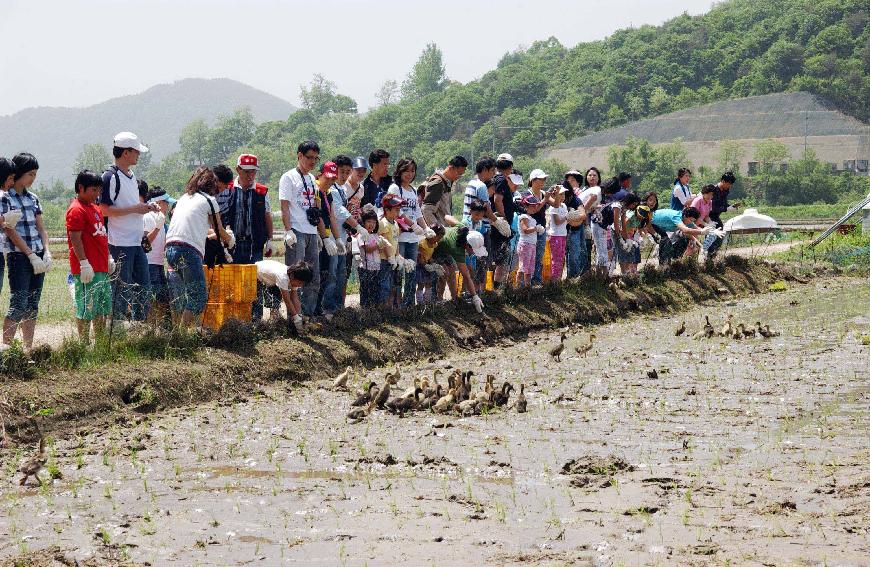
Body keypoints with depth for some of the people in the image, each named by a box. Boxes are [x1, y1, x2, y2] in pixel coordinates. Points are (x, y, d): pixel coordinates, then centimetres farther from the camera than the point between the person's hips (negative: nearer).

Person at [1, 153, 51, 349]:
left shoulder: (33, 198, 13)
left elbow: (40, 228, 13)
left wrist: (47, 253, -1)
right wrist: (31, 255, -13)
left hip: (38, 258, 7)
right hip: (18, 257, -6)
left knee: (33, 306, 7)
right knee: (18, 305, -12)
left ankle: (28, 349, 11)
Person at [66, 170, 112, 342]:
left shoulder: (95, 208, 19)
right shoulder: (77, 210, -11)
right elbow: (75, 239, -17)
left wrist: (108, 260, 24)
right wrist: (84, 263, -22)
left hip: (101, 268, 10)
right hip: (88, 269, -10)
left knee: (102, 308, 14)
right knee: (87, 308, -6)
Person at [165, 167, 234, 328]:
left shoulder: (184, 198, 25)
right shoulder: (209, 200, 7)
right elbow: (219, 231, 17)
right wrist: (230, 240, 37)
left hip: (170, 247, 7)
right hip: (189, 250, -7)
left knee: (178, 297, 13)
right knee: (199, 296, -5)